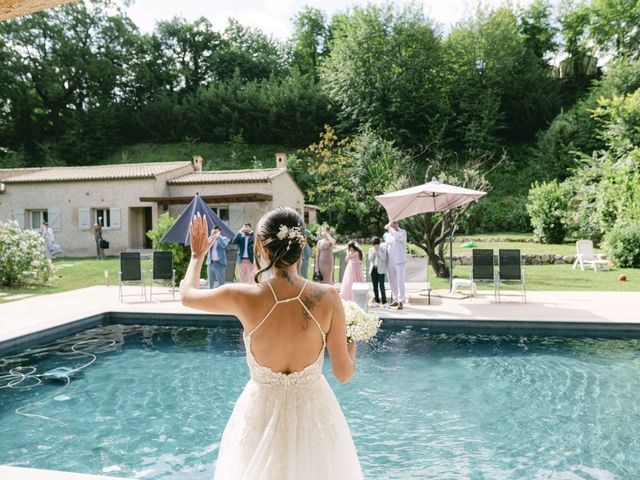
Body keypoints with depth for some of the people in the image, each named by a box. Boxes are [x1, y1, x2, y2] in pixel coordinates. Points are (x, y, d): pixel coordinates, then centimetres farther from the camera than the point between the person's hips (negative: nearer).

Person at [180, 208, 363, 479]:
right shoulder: (327, 298, -19)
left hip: (262, 413, 0)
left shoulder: (243, 297, -20)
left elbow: (186, 295, 2)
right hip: (313, 411, 1)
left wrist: (197, 255, 19)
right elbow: (343, 374, -11)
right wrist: (352, 351, 11)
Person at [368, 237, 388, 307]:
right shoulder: (371, 250, 10)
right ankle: (377, 302, 14)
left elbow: (384, 258, -11)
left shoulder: (383, 249, 0)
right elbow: (370, 259, -2)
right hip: (373, 269, 4)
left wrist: (378, 251, -14)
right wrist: (374, 251, -9)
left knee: (381, 285, -11)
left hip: (381, 269, -4)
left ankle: (384, 302, -8)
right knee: (375, 286, 6)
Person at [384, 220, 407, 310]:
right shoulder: (387, 235, 12)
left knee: (400, 281, -8)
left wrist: (390, 228, -20)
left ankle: (400, 301, -6)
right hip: (390, 262, 6)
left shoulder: (402, 232, -4)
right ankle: (396, 300, 18)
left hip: (399, 261, -6)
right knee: (392, 281, 9)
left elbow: (398, 237, -26)